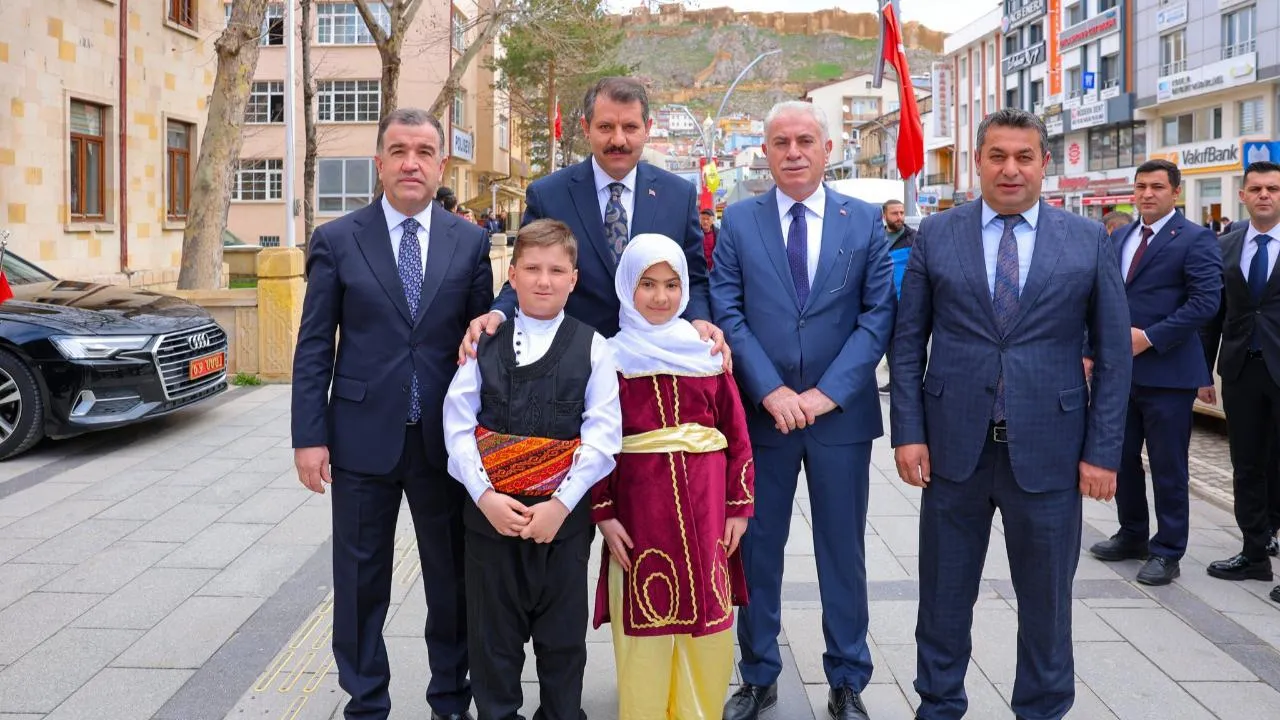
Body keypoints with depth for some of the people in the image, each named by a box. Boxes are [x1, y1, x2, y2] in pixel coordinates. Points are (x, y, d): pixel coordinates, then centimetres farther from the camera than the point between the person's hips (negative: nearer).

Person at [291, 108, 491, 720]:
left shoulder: (470, 242, 3)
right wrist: (309, 436, -7)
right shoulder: (337, 240, 0)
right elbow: (314, 347, -1)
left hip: (446, 439, 1)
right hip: (363, 436, -1)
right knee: (361, 582, 10)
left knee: (453, 578, 12)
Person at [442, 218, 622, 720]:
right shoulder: (484, 344, 4)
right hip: (490, 511, 1)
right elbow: (458, 425, -1)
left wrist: (560, 504, -14)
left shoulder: (591, 347, 0)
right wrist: (485, 496, -12)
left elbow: (602, 435, -7)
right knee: (493, 632, 11)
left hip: (564, 514, -1)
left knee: (563, 635, 11)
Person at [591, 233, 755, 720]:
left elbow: (736, 432, 6)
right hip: (639, 506, -2)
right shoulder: (611, 356, 1)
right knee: (645, 624, 5)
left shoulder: (707, 351, 6)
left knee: (709, 627, 8)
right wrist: (603, 513, -8)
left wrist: (739, 505, 2)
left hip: (704, 505, 2)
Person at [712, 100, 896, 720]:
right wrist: (771, 391, -14)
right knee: (757, 548, 10)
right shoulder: (738, 221, 2)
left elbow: (879, 313, -3)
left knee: (843, 551, 10)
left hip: (841, 413, 0)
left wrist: (828, 392, -12)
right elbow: (726, 312, -4)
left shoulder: (865, 221, 2)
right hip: (761, 412, 0)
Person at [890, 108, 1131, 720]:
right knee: (944, 594, 12)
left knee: (1046, 596, 12)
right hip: (954, 444, 1)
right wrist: (908, 432, -4)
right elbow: (908, 343, 3)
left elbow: (1113, 354, 2)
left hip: (1048, 450, 0)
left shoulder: (1089, 241, 2)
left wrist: (1103, 450, -4)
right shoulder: (935, 235, 3)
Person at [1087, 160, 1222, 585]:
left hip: (1167, 372, -6)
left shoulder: (1195, 240, -7)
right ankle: (1132, 536, 30)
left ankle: (1168, 552, 14)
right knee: (1121, 458, 14)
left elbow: (1205, 302, -16)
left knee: (1168, 467, 2)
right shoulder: (1118, 238, 13)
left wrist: (1149, 337, -19)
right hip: (1120, 370, 6)